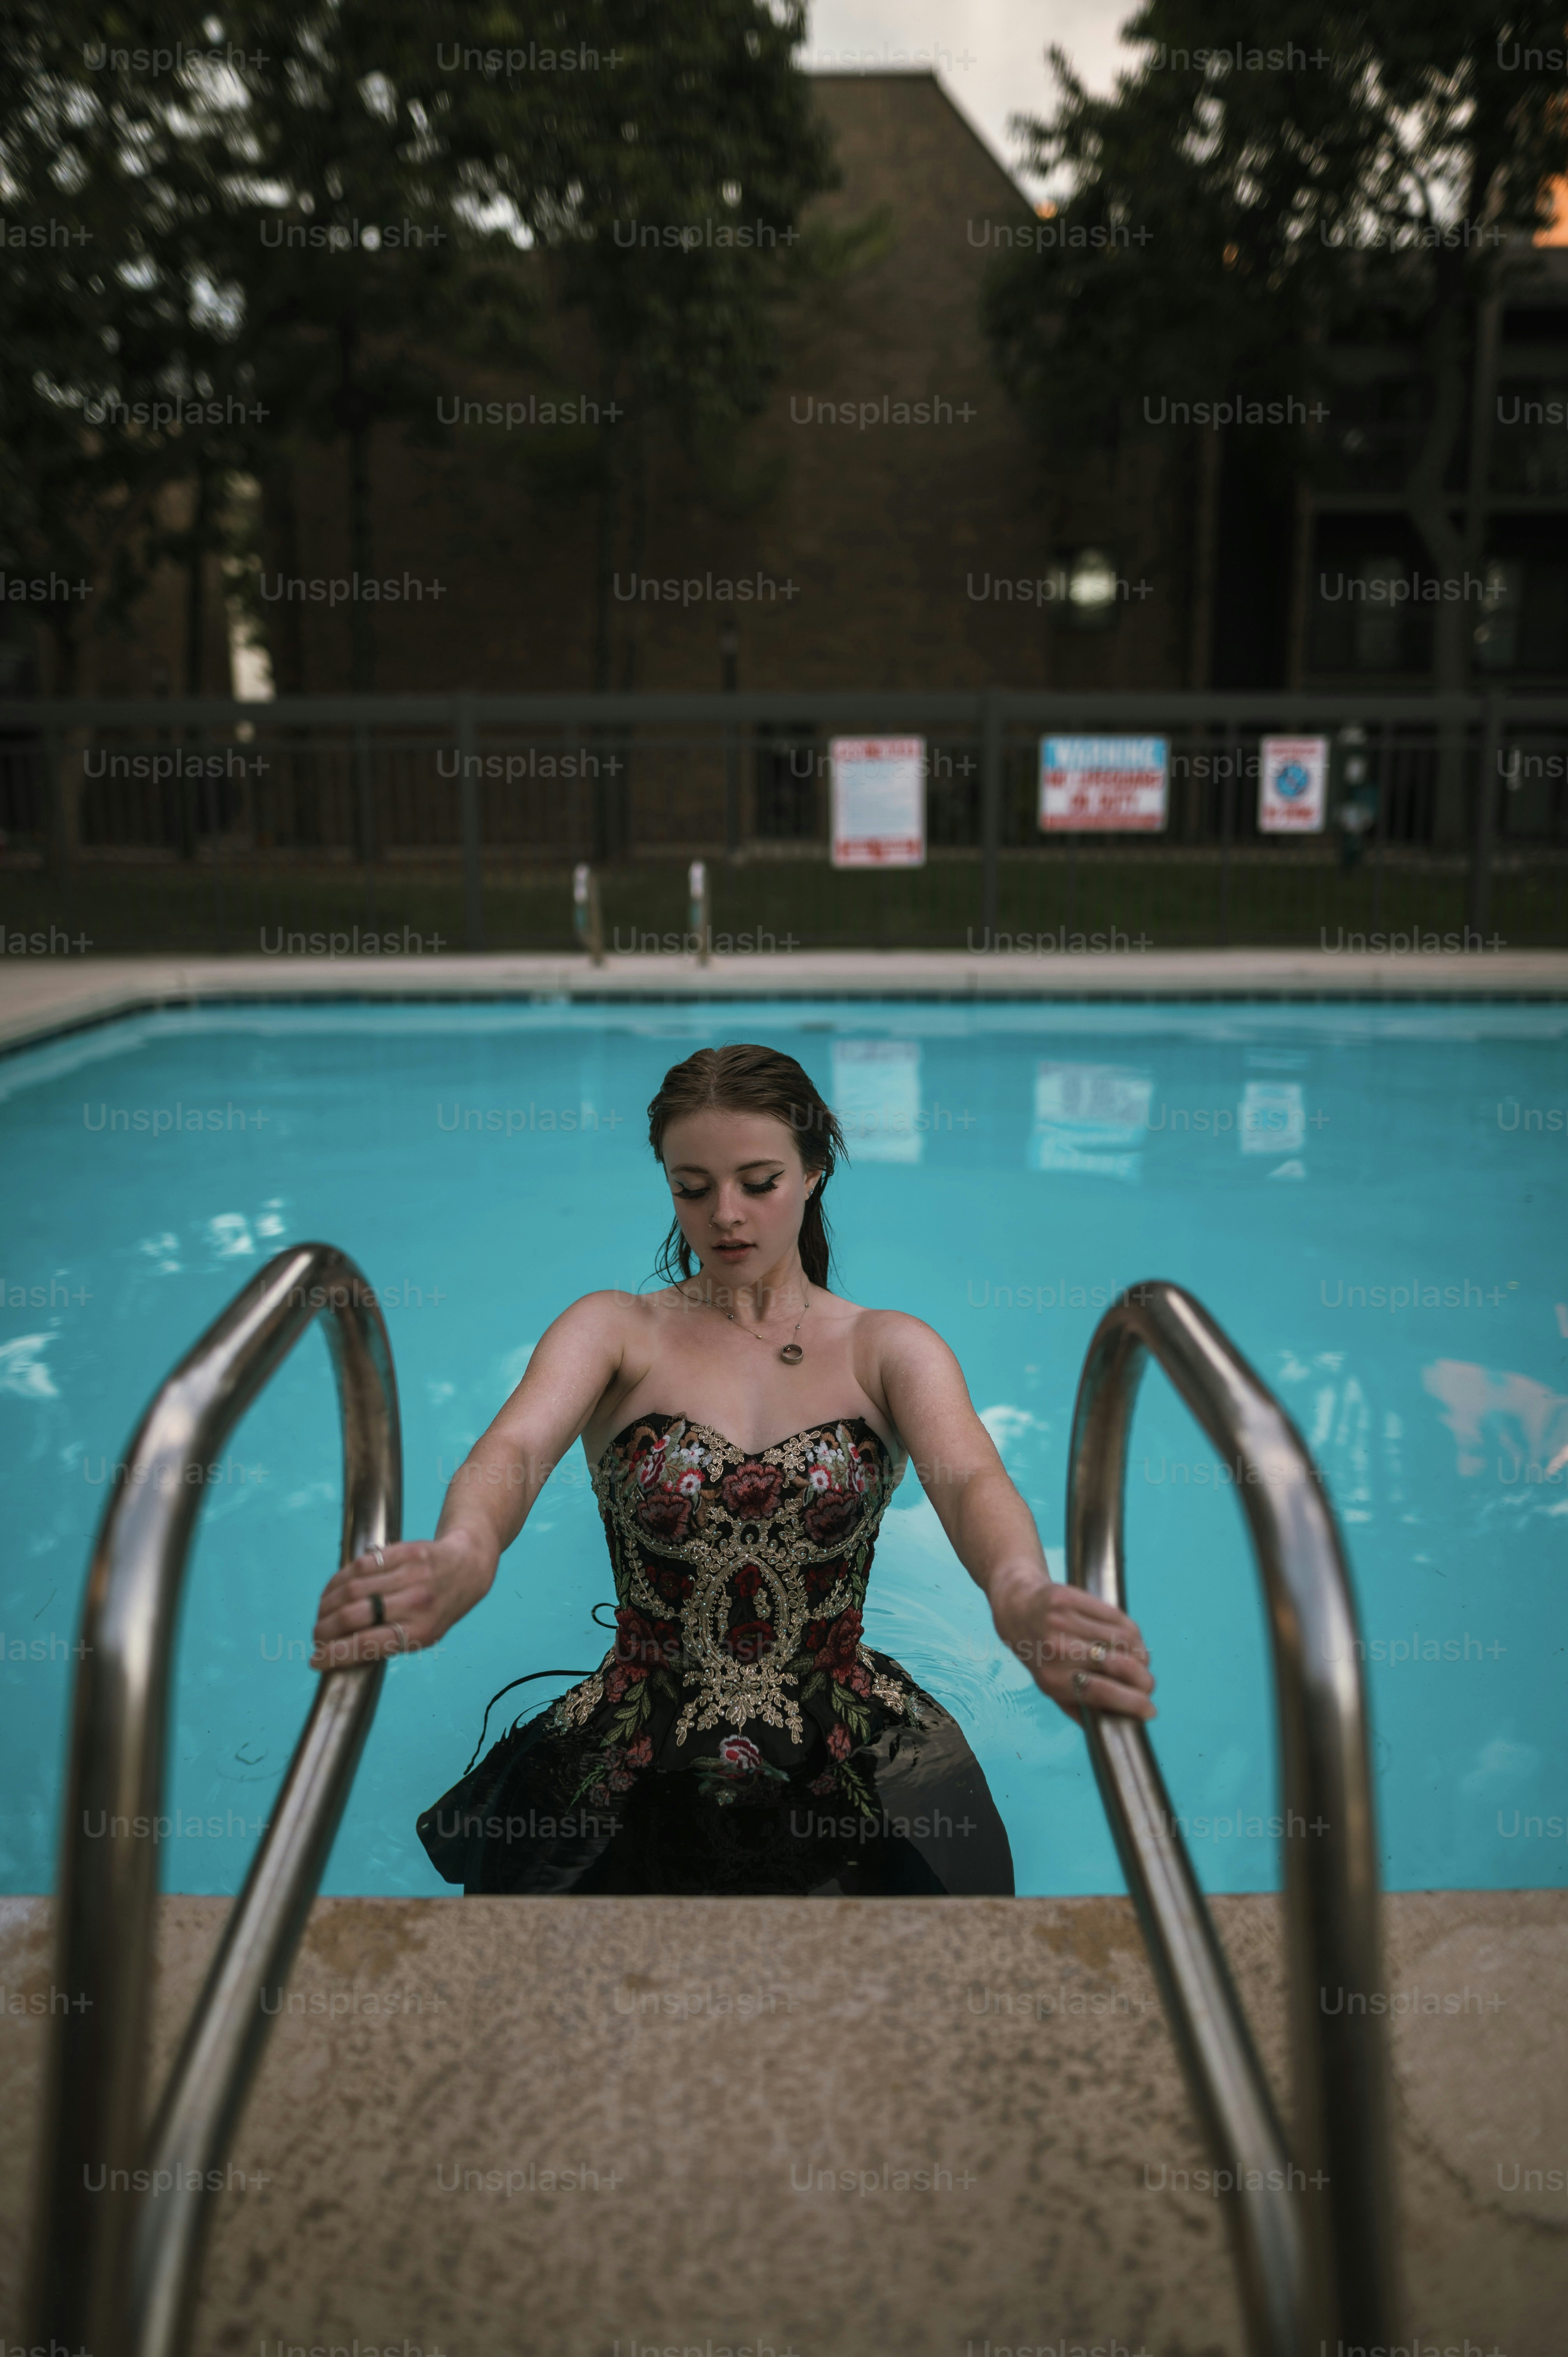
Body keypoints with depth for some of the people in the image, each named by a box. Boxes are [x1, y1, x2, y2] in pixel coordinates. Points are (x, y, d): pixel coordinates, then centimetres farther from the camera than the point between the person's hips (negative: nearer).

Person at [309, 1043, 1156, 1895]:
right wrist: (461, 1557, -43)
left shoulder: (888, 1348, 3)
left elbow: (969, 1477, -16)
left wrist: (1020, 1593, -42)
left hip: (848, 1763, 1)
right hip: (638, 1758, 0)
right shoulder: (614, 1331, 2)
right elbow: (515, 1448, -18)